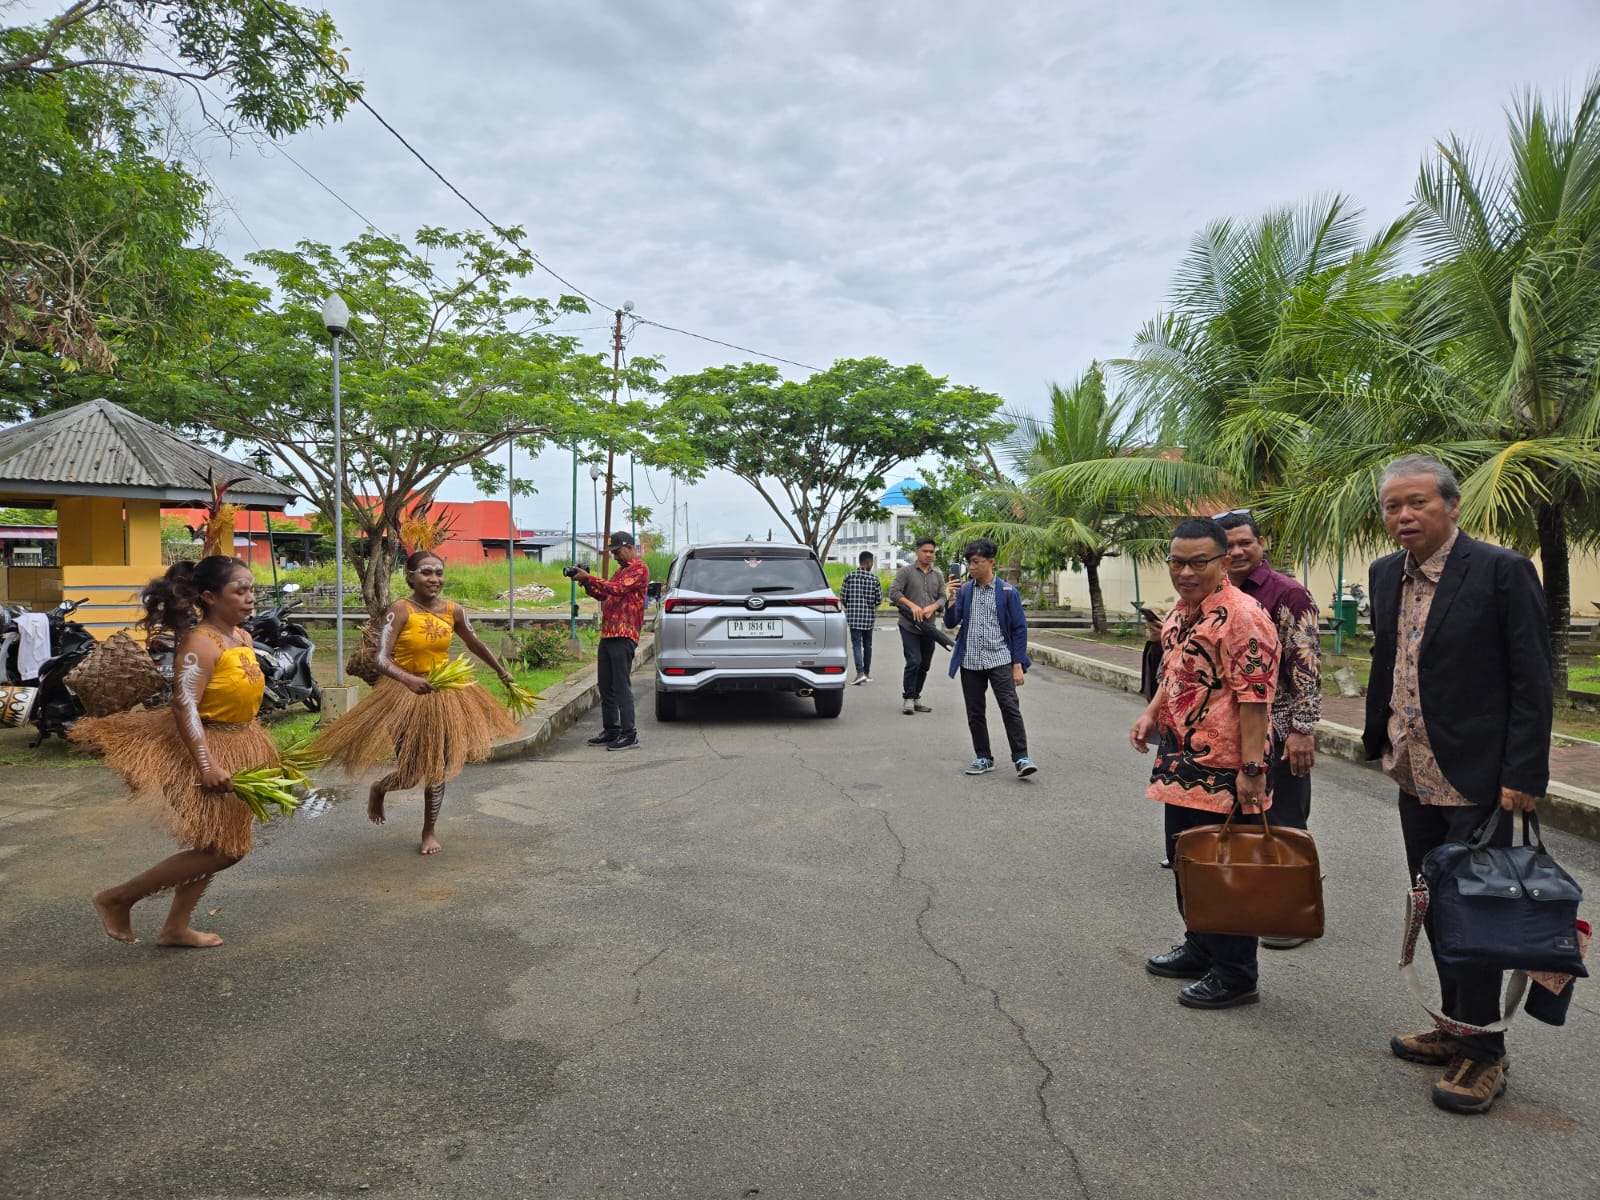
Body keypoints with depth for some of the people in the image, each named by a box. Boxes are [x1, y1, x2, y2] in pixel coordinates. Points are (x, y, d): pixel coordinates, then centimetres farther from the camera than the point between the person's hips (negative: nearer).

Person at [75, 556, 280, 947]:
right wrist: (207, 763, -37)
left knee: (228, 847, 15)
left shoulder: (243, 638, 5)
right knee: (216, 850, -5)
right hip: (207, 749, -9)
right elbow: (184, 705, -30)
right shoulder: (199, 643, -22)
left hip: (238, 750, 9)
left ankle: (176, 927, 28)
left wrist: (254, 749, 20)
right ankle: (117, 899, 11)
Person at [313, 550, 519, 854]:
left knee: (437, 766, 9)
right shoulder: (400, 610, -17)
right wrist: (408, 679, -44)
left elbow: (475, 644, 14)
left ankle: (430, 831, 27)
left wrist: (502, 673, 25)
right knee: (410, 773, 1)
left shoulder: (453, 610, -3)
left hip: (445, 693, 4)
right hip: (406, 694, -4)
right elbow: (380, 658, -25)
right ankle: (378, 789, 38)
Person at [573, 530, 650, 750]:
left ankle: (629, 735, -8)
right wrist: (587, 584, 6)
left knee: (621, 686, -10)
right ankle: (611, 731, 20)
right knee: (606, 686, 12)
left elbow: (617, 589, -20)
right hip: (608, 634, 10)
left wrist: (589, 578, -16)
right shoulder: (621, 569, 23)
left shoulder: (639, 569, -7)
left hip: (623, 636, -10)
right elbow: (604, 595, 23)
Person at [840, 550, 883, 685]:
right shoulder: (874, 578, -3)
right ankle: (867, 673, 20)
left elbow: (842, 597, -2)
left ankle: (860, 672, -18)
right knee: (867, 645, 13)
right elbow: (879, 599, -1)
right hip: (869, 616, 1)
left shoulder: (849, 577, -3)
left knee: (856, 644, -3)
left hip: (853, 615, -1)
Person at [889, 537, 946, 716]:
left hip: (928, 627, 5)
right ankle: (908, 698, -2)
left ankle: (916, 698, 21)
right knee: (914, 661, -14)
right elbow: (894, 592, -10)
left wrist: (933, 607, -13)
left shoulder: (938, 575, 13)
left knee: (925, 665, 9)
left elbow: (943, 597, 8)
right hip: (909, 626, -5)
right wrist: (912, 605, -21)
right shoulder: (906, 571, -1)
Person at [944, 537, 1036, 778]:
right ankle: (983, 758, 20)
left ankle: (1021, 758, -9)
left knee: (1010, 708, -13)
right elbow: (951, 623, 2)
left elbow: (1019, 629, -1)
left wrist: (1018, 664, -5)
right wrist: (952, 598, -14)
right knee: (975, 713, 8)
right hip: (970, 661, 4)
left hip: (999, 660, -4)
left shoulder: (1008, 592, -2)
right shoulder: (964, 590, 6)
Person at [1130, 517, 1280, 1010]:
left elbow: (1254, 698, -22)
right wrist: (1151, 713, 11)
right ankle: (1199, 948, 38)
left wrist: (1251, 768, -24)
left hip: (1224, 770, -9)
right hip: (1181, 765, 10)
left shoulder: (1241, 617, -18)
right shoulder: (1179, 612, 11)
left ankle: (1234, 974, 17)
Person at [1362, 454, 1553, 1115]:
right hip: (1416, 777, 7)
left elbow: (1532, 682, -13)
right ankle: (1456, 1027, 33)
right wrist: (1378, 740, 16)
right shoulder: (1385, 574, 7)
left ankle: (1482, 1053, 15)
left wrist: (1523, 775, -17)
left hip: (1477, 778, -7)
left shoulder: (1502, 570, -12)